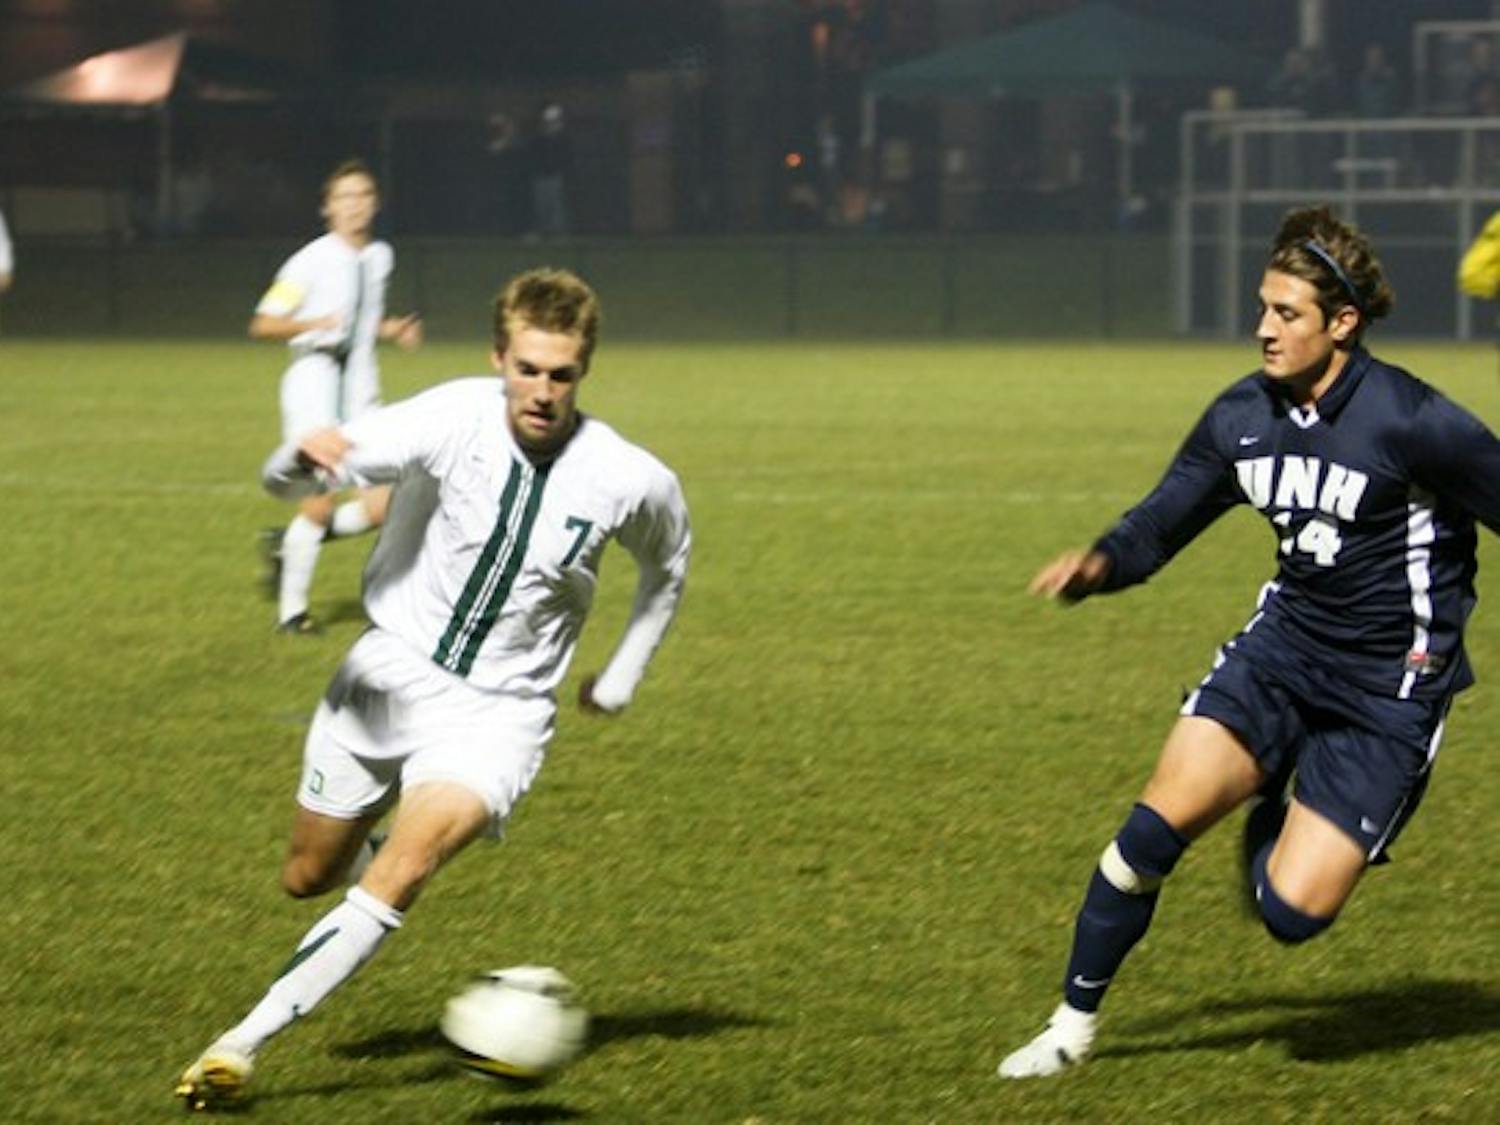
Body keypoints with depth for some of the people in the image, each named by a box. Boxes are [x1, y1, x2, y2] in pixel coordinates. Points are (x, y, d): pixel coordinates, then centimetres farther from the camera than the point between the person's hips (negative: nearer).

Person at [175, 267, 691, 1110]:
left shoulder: (630, 480, -13)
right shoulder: (458, 420, -18)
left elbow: (668, 563, 13)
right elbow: (286, 480, -27)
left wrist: (620, 681, 15)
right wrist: (307, 459, -50)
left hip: (500, 709, -1)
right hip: (392, 670, 1)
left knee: (412, 859, -26)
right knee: (309, 876, 13)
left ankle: (246, 1041, -24)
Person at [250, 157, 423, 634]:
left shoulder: (379, 257, 11)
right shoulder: (312, 262, -8)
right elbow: (262, 324, -8)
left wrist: (393, 328, 9)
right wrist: (312, 324, -24)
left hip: (360, 397, 6)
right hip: (314, 386, -6)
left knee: (381, 507, -5)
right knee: (320, 501, -10)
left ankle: (288, 543, 17)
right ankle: (291, 609, 5)